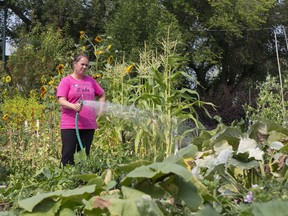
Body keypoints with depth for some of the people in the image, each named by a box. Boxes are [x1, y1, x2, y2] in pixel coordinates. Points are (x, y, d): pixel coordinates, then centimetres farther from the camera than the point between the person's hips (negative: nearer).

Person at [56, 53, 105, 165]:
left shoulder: (90, 80, 12)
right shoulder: (66, 81, -1)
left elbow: (102, 95, 23)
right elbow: (61, 100, -11)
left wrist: (99, 111, 10)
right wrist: (73, 106, -29)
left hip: (89, 125, 4)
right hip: (70, 125, -4)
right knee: (68, 156, -6)